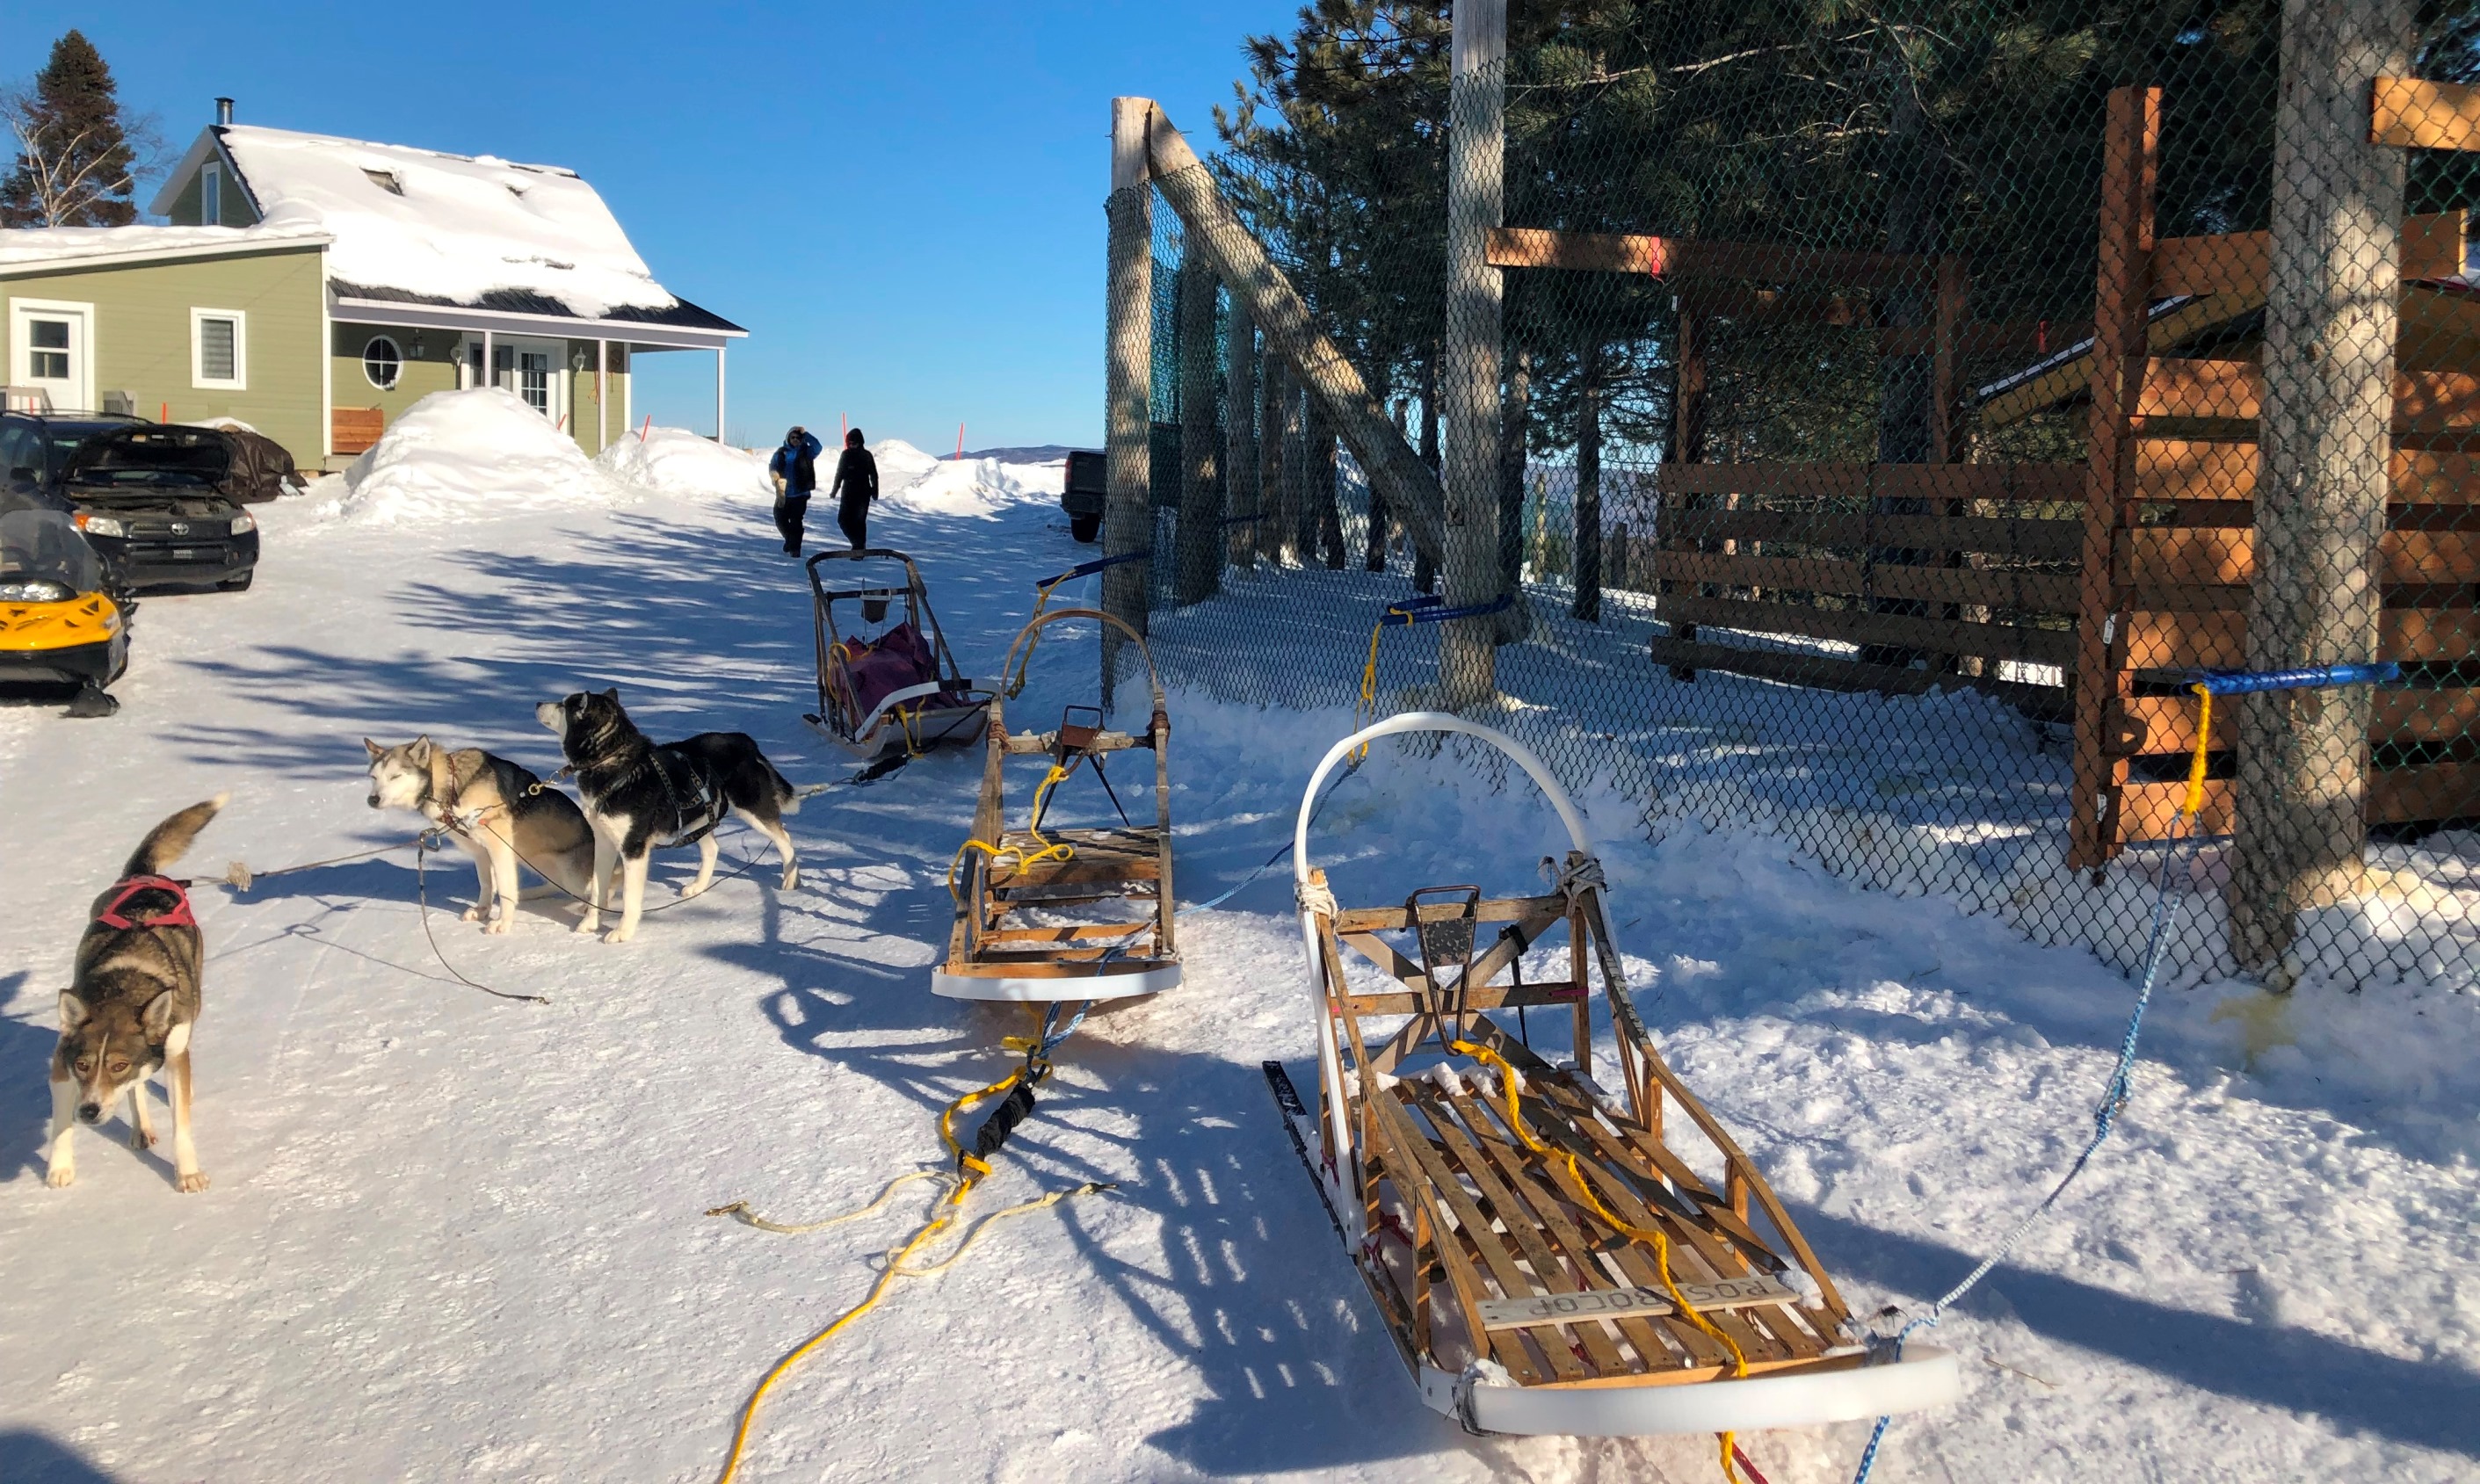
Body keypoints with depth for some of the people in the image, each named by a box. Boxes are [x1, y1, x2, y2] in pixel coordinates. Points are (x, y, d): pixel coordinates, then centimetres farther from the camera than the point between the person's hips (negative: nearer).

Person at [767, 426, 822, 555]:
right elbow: (772, 466, 5)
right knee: (780, 520, 8)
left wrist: (805, 433, -17)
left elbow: (817, 446, -15)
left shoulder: (806, 452, 1)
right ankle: (790, 539, 33)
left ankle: (795, 548, -1)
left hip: (800, 494, -3)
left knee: (796, 522, -8)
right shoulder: (781, 453, 6)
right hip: (783, 494, 3)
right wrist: (775, 475, -15)